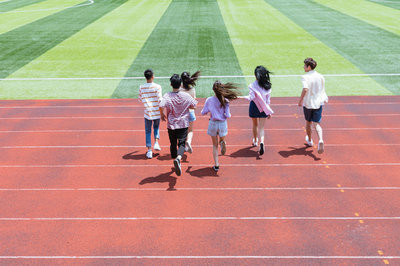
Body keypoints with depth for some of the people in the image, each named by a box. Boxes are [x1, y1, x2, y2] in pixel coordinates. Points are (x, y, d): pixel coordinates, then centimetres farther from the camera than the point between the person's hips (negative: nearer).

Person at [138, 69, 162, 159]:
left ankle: (149, 150, 7)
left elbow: (140, 99, 7)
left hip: (147, 112, 1)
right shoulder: (157, 87, -10)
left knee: (148, 131, 10)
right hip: (157, 112, -1)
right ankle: (156, 142, 6)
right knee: (156, 127, 25)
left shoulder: (141, 87, -3)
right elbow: (160, 100, -12)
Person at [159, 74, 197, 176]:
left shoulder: (167, 96, -10)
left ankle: (175, 160, 30)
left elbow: (161, 106, -24)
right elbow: (193, 105, 3)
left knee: (173, 144, 17)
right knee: (182, 143, -4)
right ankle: (178, 158, -32)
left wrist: (162, 115, -6)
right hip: (183, 124, -1)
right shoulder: (186, 96, -6)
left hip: (171, 124, 1)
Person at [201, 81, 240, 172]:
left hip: (213, 123, 0)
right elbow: (227, 115, -11)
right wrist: (228, 114, 12)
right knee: (221, 139, 25)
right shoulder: (225, 101, -11)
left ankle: (216, 165, 12)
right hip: (223, 124, 0)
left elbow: (203, 112, -1)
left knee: (215, 145, 14)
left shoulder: (209, 100, -9)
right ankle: (222, 142, -14)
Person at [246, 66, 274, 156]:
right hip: (263, 108, 1)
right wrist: (269, 112, 7)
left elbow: (251, 97, -20)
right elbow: (268, 99, 1)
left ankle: (255, 141, 41)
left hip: (254, 107, -1)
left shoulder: (253, 85, -14)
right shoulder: (267, 85, -2)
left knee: (255, 125, 22)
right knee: (261, 127, 3)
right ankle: (261, 142, -23)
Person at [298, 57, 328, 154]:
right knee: (317, 124, 1)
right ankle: (320, 140, -25)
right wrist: (324, 99, 29)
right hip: (318, 103, 3)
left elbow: (305, 89, -29)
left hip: (307, 103, -3)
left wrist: (301, 100, -19)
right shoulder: (321, 77, 3)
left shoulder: (305, 77, -13)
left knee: (308, 123, 18)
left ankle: (309, 140, 37)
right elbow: (322, 90, 12)